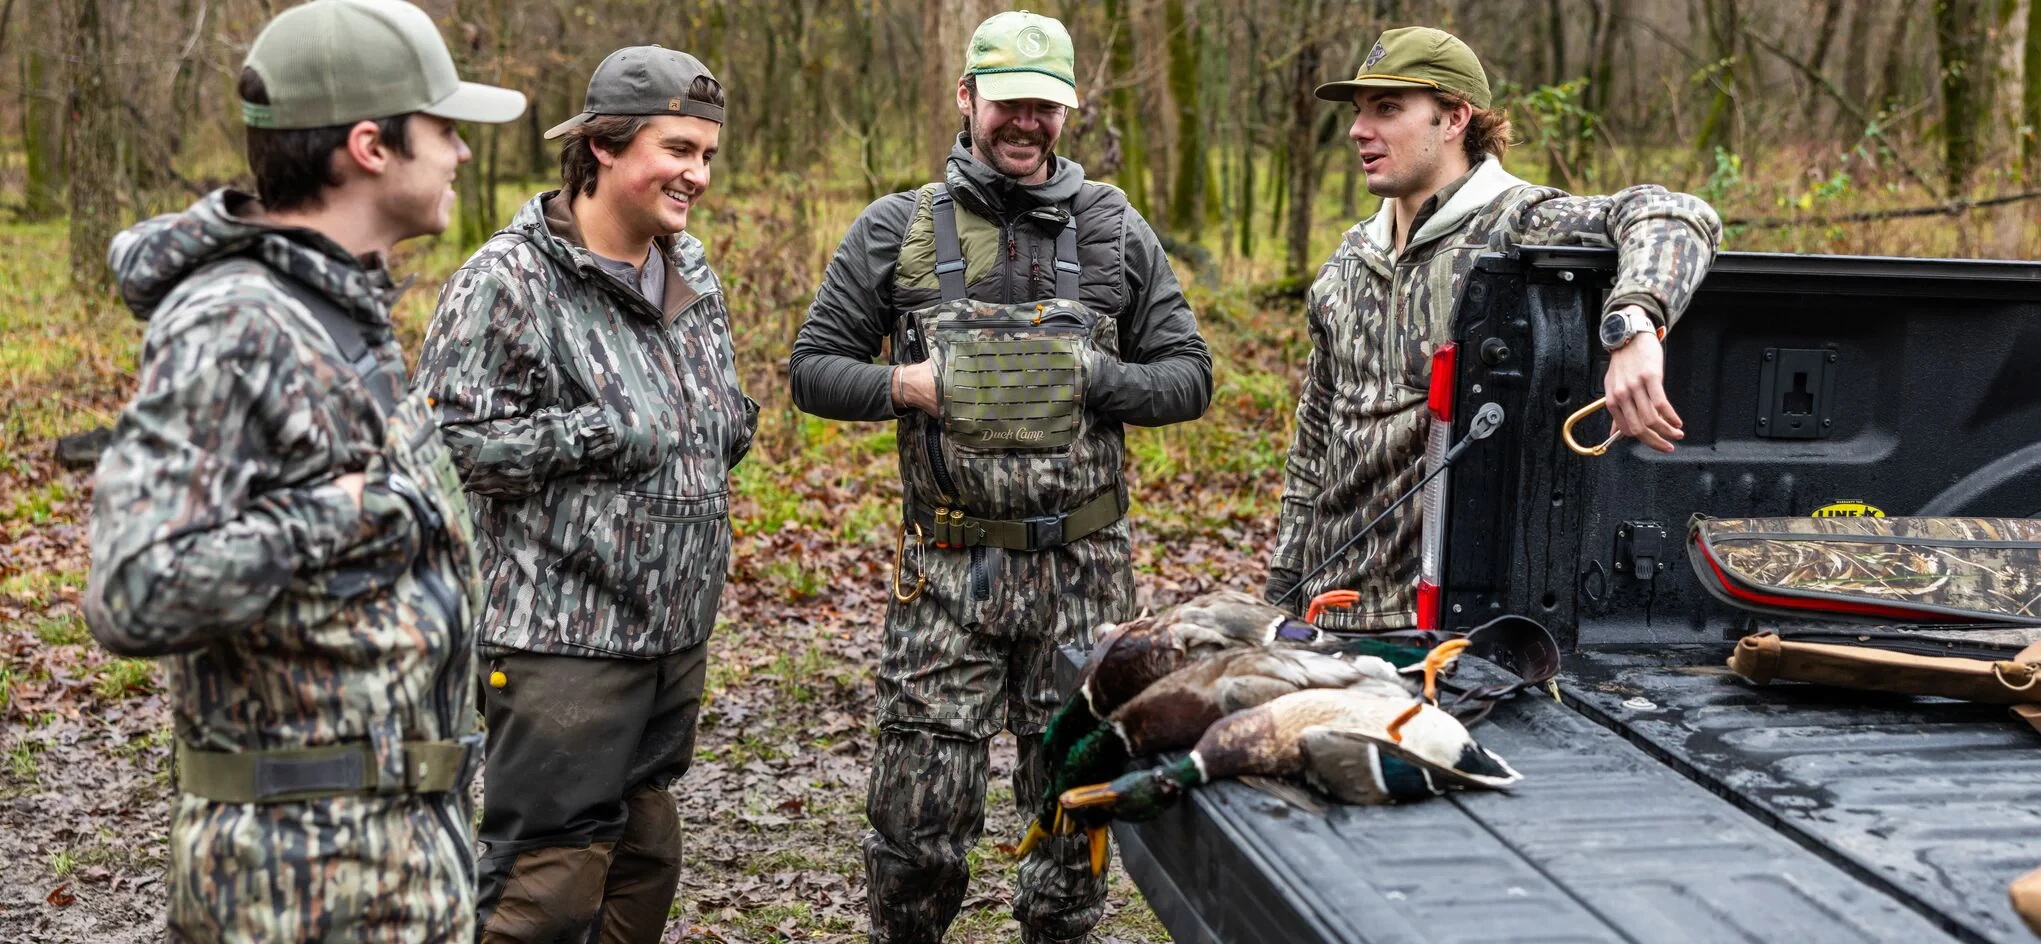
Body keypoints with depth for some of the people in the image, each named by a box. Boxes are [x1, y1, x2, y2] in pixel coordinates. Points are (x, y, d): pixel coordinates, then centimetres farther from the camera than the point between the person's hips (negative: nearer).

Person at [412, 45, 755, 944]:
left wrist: (728, 419, 2)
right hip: (560, 633, -8)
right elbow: (444, 440, -17)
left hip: (674, 627, 8)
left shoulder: (691, 271, 11)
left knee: (645, 854, 19)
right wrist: (592, 435, -21)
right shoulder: (507, 280, -14)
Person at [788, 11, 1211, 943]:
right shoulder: (897, 230, 4)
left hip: (1082, 566, 1)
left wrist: (1088, 381, -11)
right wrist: (903, 385, -12)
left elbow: (1189, 376, 7)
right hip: (948, 567, -1)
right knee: (919, 811, 0)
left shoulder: (1116, 231, 8)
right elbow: (813, 368, 7)